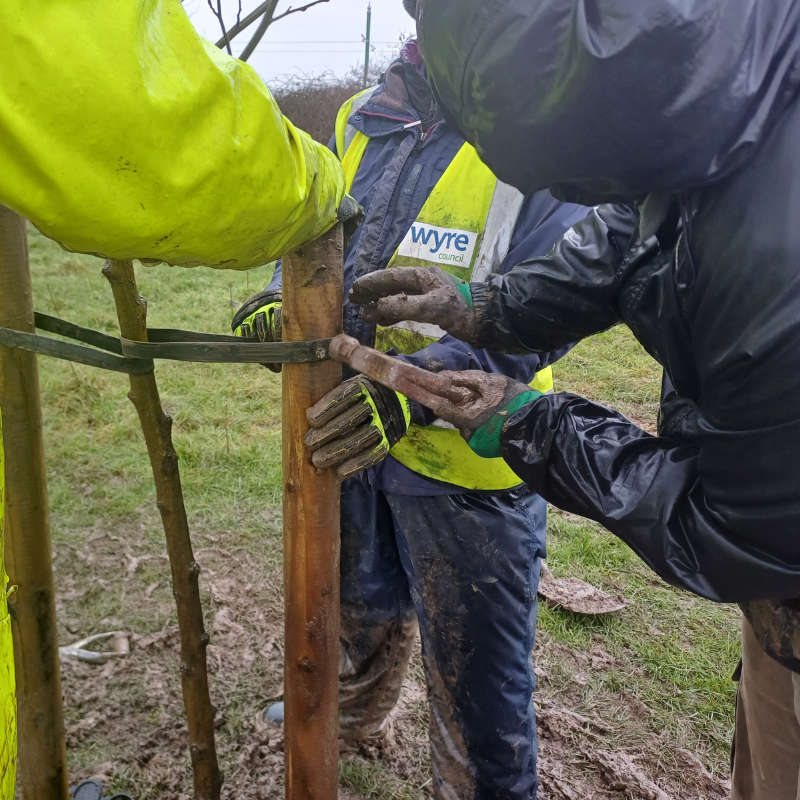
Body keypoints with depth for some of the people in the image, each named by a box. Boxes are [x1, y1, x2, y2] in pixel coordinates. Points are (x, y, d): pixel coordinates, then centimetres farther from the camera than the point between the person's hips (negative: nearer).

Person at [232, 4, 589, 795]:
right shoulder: (357, 121, 5)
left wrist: (416, 387, -36)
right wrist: (284, 299, -10)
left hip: (467, 458, -6)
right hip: (351, 435, 7)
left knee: (474, 673, 10)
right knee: (361, 607, 31)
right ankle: (353, 717, 63)